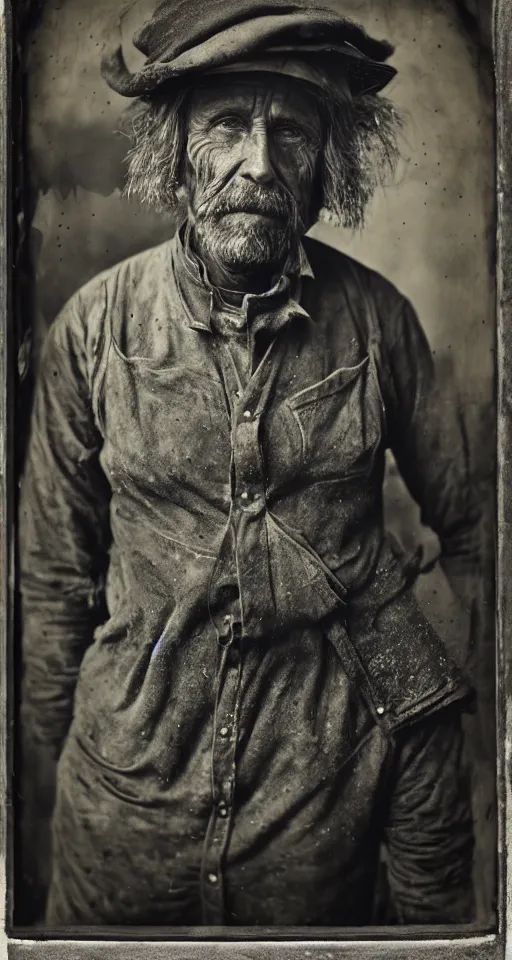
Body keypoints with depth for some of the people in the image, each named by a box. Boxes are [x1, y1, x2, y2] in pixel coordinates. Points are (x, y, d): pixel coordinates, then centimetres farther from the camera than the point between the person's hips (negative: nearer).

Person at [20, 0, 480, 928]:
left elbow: (463, 521, 2)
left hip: (334, 751, 0)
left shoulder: (376, 315, -8)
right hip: (138, 746, 1)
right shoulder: (95, 323, -8)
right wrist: (51, 736, 9)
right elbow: (55, 565, 2)